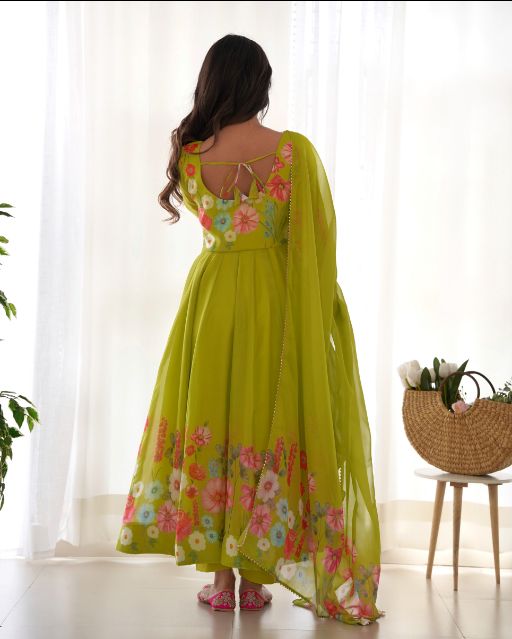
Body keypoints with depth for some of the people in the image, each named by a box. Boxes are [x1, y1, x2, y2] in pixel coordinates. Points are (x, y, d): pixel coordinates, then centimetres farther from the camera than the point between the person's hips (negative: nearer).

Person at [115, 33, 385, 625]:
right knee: (268, 421, 8)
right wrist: (316, 301, 11)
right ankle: (256, 578, 15)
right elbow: (320, 237, -4)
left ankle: (220, 578, 15)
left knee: (210, 419, 10)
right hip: (281, 304, -1)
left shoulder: (191, 157, -6)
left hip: (213, 299, 1)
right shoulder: (296, 150, -11)